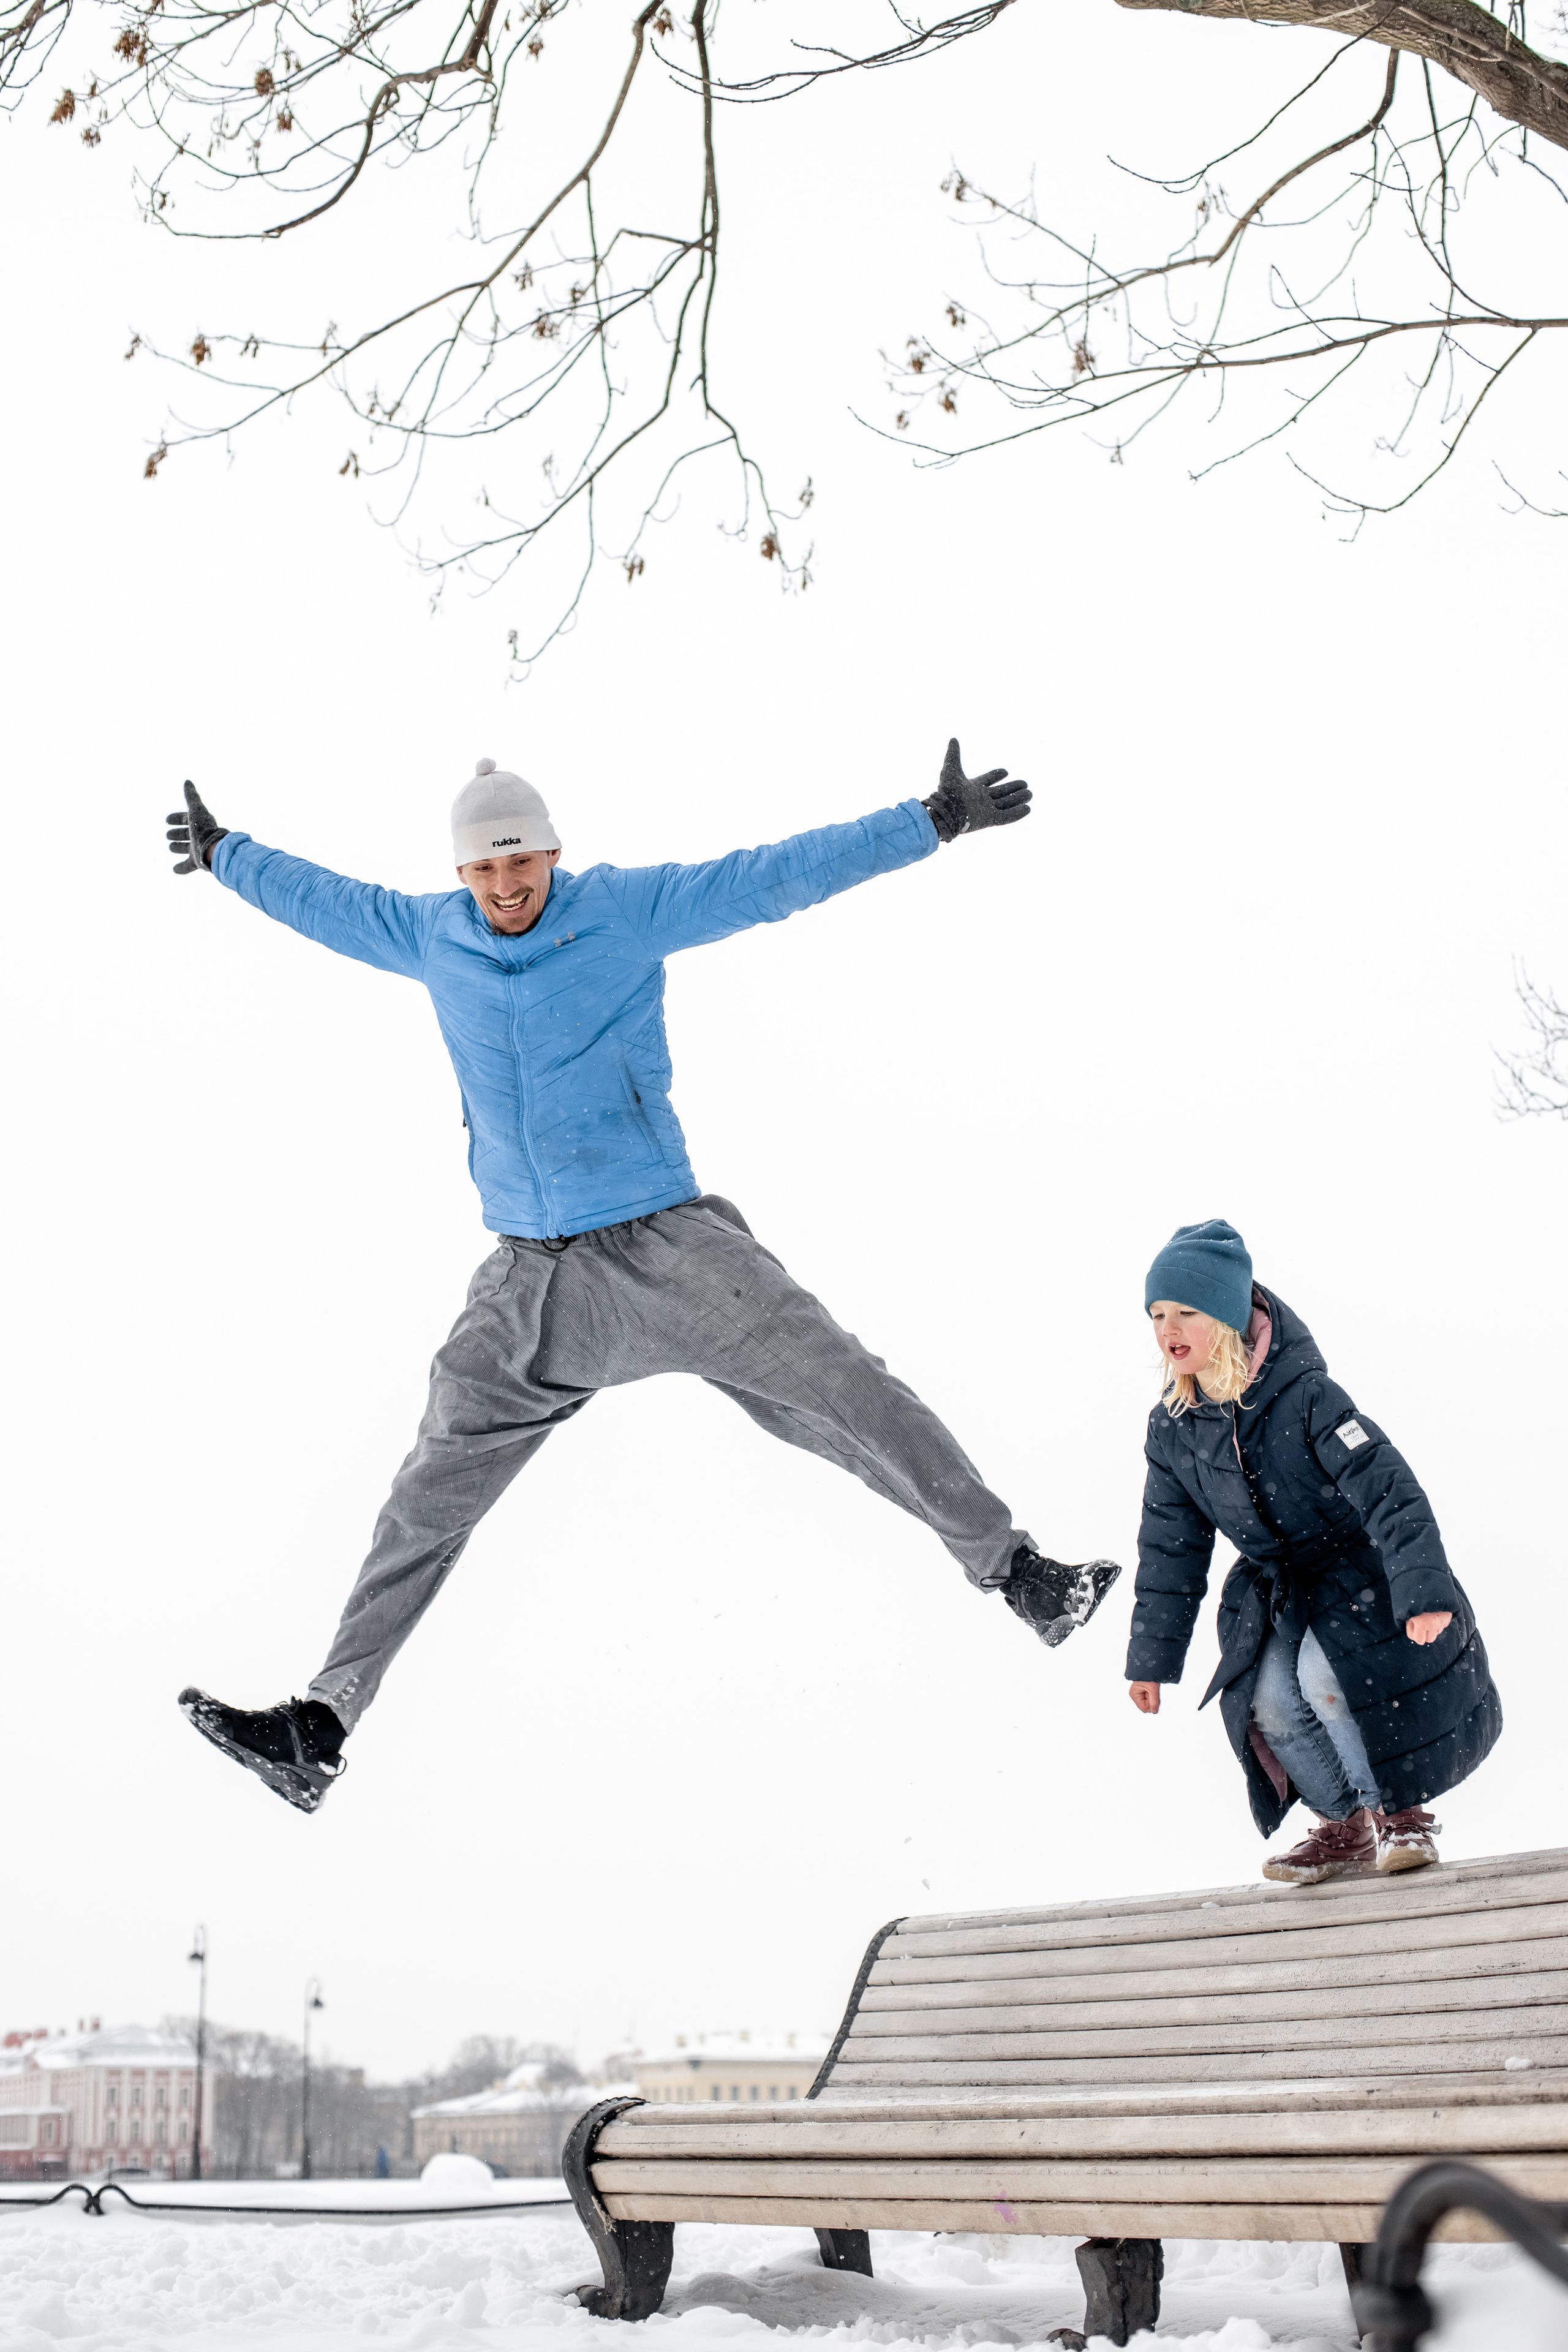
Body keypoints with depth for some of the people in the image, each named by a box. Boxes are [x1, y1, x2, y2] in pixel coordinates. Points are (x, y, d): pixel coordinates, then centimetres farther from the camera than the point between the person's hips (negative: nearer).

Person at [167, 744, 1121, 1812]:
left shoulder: (631, 909, -4)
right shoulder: (430, 938, 6)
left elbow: (777, 875, -5)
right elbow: (324, 899, 24)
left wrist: (936, 820, -8)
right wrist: (224, 852, 38)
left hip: (671, 1246, -3)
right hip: (529, 1284, 3)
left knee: (853, 1397, -8)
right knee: (428, 1504, 4)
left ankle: (1015, 1569, 7)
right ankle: (324, 1724, 9)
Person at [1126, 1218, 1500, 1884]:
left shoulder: (1304, 1394, -24)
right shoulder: (1173, 1429, -6)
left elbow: (1386, 1487, -26)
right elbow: (1170, 1546, 4)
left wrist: (1423, 1589, -36)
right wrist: (1153, 1655, 5)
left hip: (1358, 1564, -5)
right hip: (1274, 1588, 5)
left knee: (1326, 1677, -26)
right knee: (1268, 1700, -15)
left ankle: (1401, 1811, -5)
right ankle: (1348, 1825, 7)